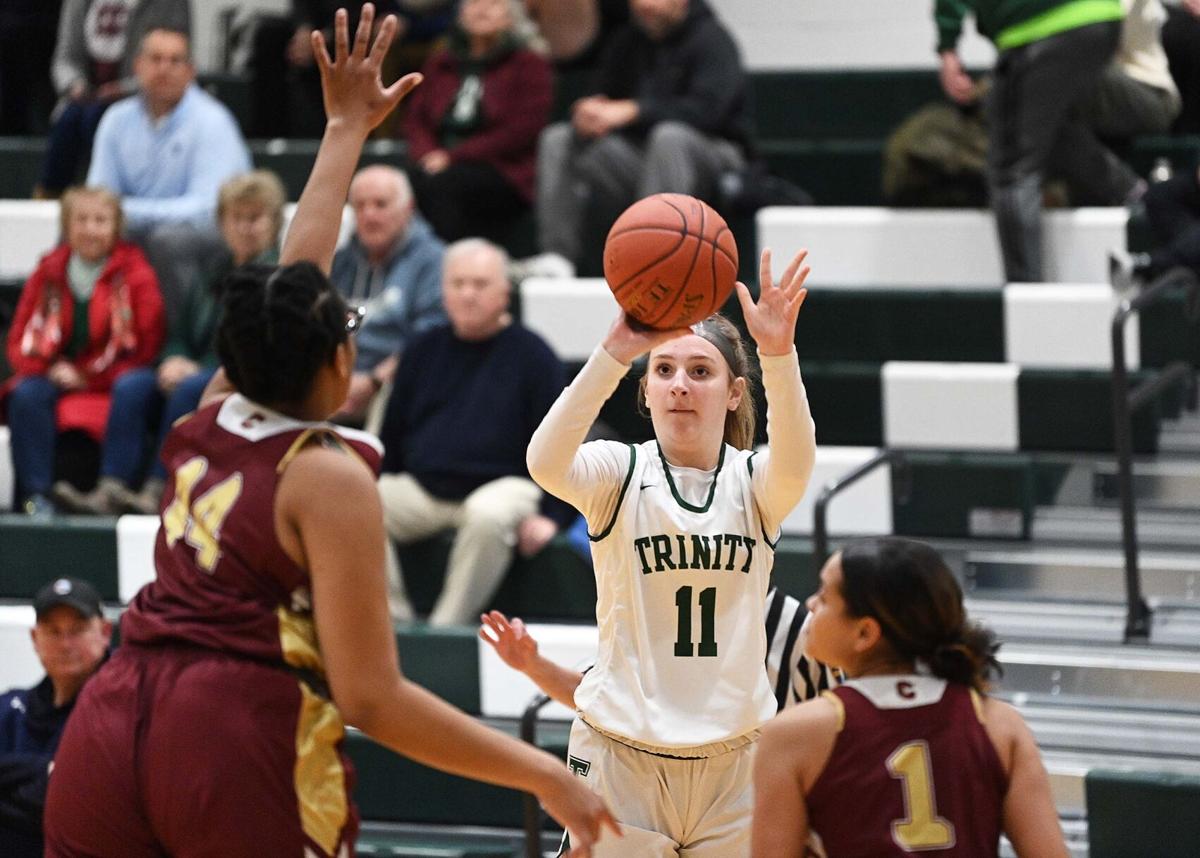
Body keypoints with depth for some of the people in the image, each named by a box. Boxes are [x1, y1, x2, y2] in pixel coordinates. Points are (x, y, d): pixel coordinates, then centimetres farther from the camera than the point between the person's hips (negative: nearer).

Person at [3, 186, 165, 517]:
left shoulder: (135, 275, -1)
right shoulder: (49, 272, 10)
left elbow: (147, 347, -5)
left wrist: (87, 377, -11)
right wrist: (49, 369, -9)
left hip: (108, 386, -3)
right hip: (57, 375, 3)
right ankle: (35, 494, -31)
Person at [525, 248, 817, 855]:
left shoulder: (754, 483, 1)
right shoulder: (620, 474, -2)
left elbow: (795, 463, -23)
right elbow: (546, 463, -24)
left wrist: (778, 354, -42)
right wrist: (616, 351, -38)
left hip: (734, 754, 1)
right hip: (622, 752, -1)